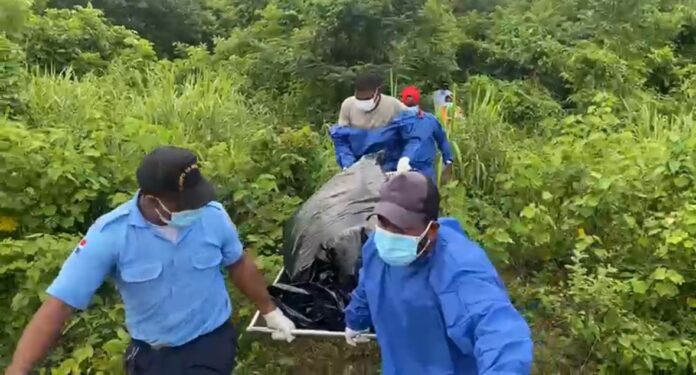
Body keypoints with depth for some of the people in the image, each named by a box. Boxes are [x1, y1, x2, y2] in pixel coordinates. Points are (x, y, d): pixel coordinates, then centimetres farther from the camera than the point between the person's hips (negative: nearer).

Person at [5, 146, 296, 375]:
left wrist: (270, 312, 11)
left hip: (212, 342, 0)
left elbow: (240, 264, 2)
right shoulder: (110, 234, -22)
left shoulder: (213, 215, -16)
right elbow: (59, 305, -21)